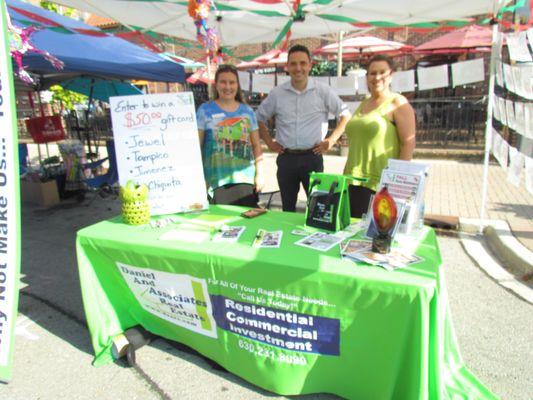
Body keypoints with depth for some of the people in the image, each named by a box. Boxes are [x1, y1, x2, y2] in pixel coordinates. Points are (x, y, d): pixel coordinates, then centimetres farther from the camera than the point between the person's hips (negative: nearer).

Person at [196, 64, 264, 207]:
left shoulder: (247, 111, 12)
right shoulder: (205, 111, 4)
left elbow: (256, 146, 14)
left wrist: (259, 174, 7)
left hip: (246, 179, 3)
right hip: (217, 181, -2)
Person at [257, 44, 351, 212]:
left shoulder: (323, 91, 0)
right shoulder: (276, 93, 4)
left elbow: (345, 115, 6)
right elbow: (260, 118, 16)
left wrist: (331, 140, -2)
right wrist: (269, 142, 8)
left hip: (312, 156, -2)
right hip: (286, 158, 2)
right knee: (288, 207, 13)